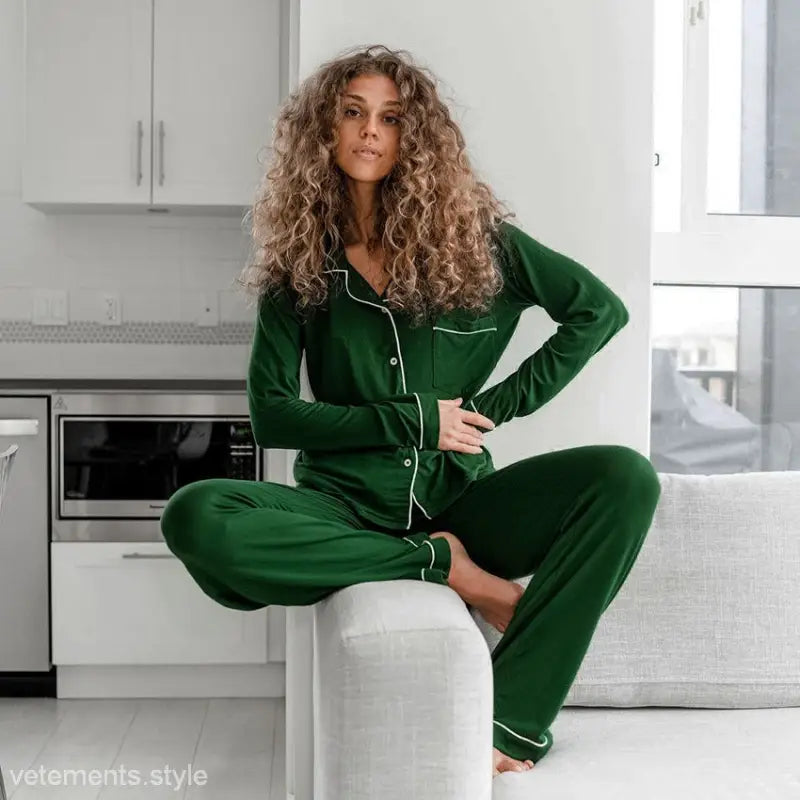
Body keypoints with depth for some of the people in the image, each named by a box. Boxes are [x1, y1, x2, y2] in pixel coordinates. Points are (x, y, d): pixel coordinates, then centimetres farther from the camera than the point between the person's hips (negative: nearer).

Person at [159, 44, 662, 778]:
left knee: (626, 477, -25)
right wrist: (413, 419, -9)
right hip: (347, 507, 0)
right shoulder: (297, 263, 4)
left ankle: (514, 714, -22)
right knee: (194, 518, -30)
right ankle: (448, 570, -20)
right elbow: (271, 415, -2)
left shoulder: (475, 236, 4)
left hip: (456, 496, 1)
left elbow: (601, 309, 6)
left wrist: (497, 404, -1)